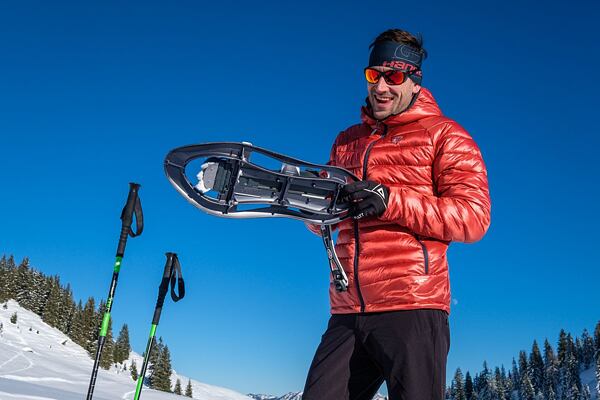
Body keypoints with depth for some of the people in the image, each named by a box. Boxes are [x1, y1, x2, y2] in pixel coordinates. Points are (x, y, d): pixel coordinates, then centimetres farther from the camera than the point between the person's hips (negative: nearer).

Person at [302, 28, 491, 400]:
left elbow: (473, 216, -7)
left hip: (411, 309, -5)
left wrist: (391, 202, -16)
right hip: (347, 313, 5)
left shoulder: (443, 135, 4)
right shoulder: (347, 141, 20)